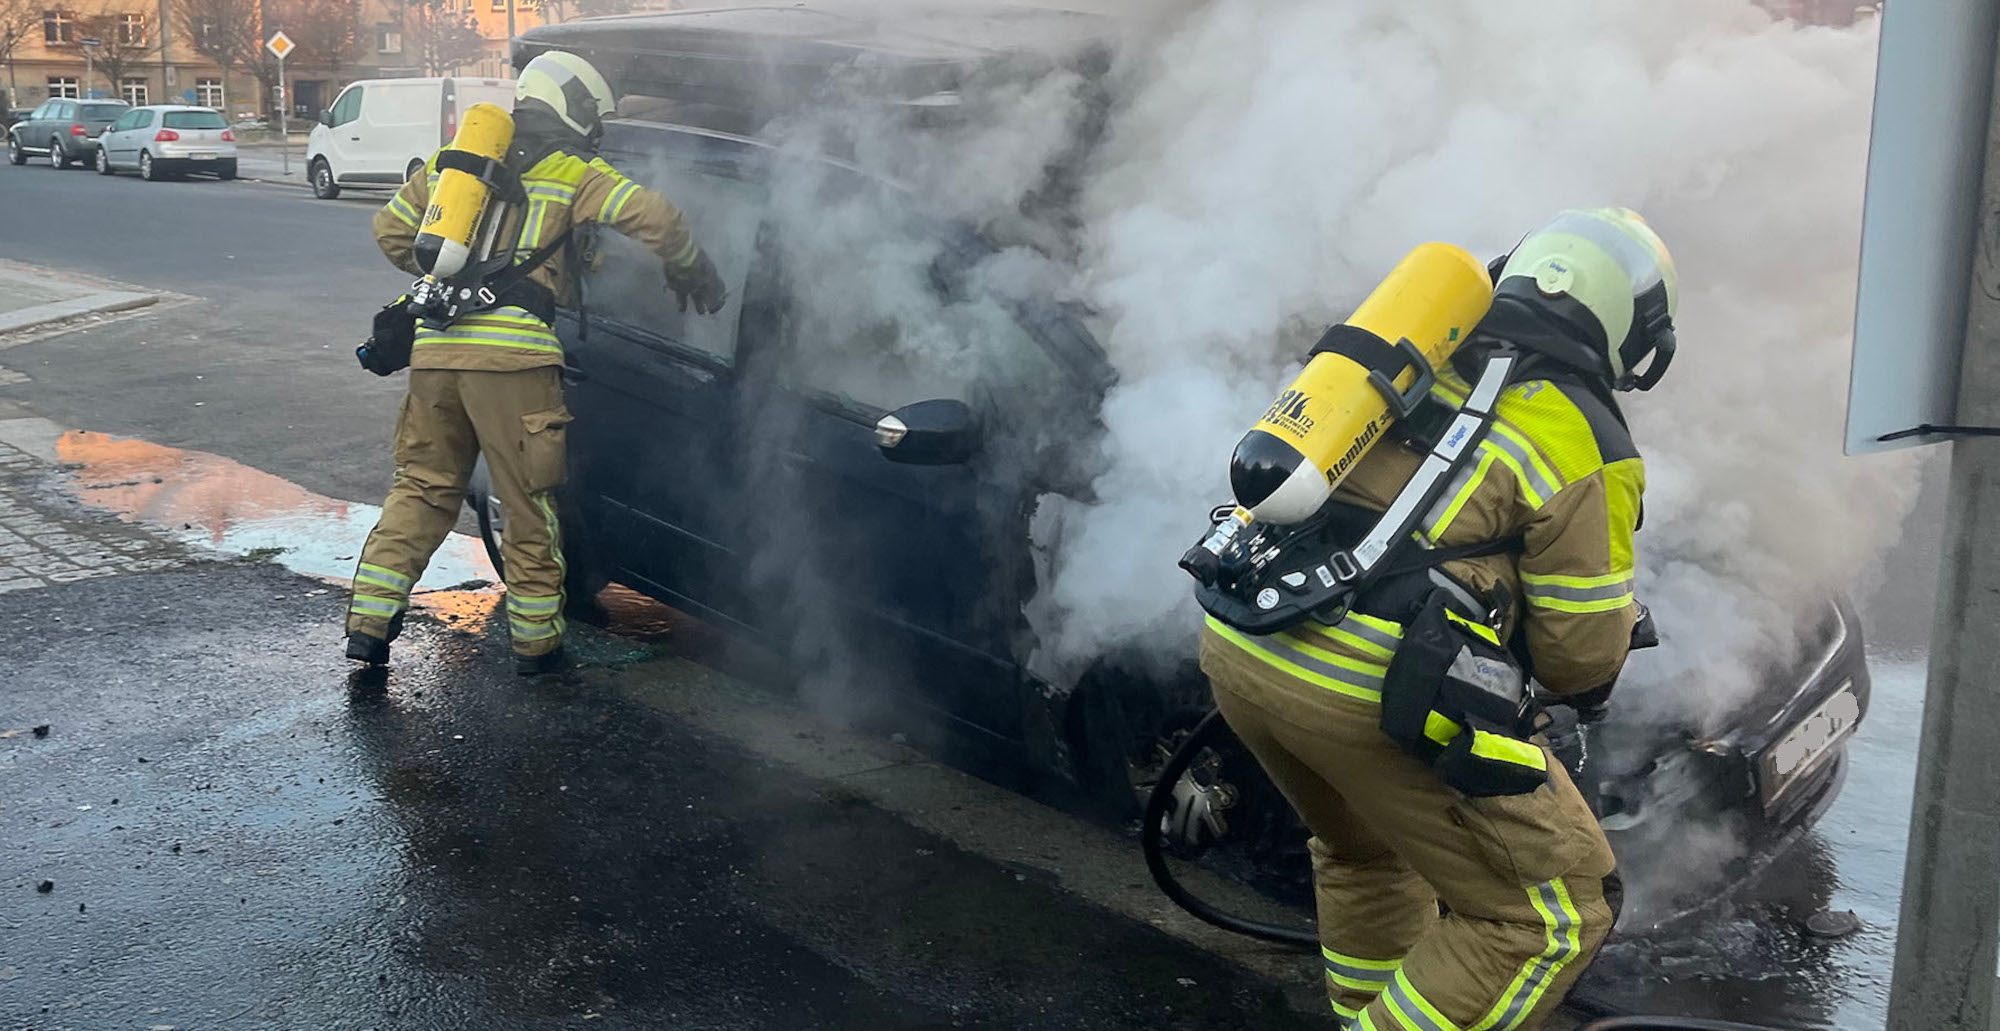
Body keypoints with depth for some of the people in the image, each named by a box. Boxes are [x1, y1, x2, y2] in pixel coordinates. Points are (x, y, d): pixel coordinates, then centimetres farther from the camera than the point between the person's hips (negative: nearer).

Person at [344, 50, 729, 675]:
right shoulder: (570, 173, 5)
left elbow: (391, 230, 25)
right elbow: (653, 218, -6)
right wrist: (692, 273, 11)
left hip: (435, 348, 5)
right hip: (512, 354, -5)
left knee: (421, 489, 17)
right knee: (531, 503, 6)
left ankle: (368, 624, 13)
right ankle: (536, 642, 14)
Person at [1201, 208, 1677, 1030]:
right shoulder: (1586, 445, 0)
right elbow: (1581, 658, 2)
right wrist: (1616, 622, 27)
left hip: (1236, 644, 8)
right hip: (1373, 686, -7)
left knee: (1365, 855, 33)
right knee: (1552, 915, 10)